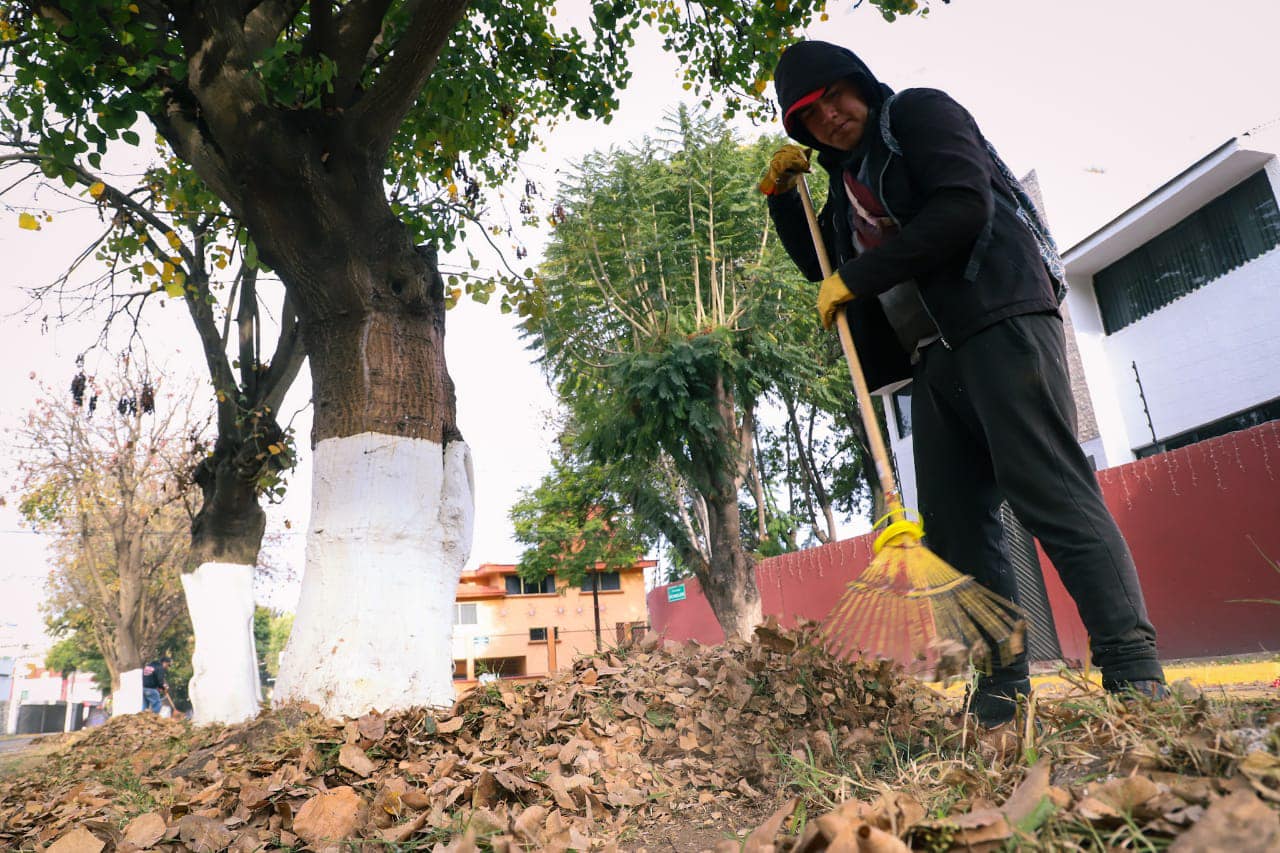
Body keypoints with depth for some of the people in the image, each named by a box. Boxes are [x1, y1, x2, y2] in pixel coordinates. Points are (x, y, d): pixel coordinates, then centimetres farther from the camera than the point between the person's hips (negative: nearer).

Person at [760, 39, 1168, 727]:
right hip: (934, 359, 8)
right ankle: (1003, 690, 5)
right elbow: (825, 271, 35)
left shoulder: (919, 112, 5)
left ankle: (1134, 677, -10)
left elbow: (965, 205, -12)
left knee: (1052, 496, -15)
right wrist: (781, 199, 23)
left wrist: (858, 277, -9)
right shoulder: (845, 185, 26)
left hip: (1000, 322, -7)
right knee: (956, 525, 1)